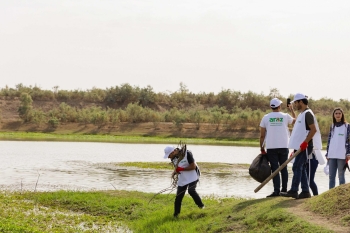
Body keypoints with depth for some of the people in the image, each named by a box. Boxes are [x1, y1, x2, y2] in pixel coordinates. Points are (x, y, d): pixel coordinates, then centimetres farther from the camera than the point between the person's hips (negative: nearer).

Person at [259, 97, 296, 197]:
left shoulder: (266, 117, 0)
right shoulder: (285, 116, 2)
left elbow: (262, 135, 0)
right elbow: (295, 120, 25)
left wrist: (261, 147, 8)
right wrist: (291, 108, 32)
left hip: (271, 147, -1)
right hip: (284, 147, 1)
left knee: (274, 169, -2)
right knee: (283, 168, 12)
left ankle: (276, 190, -11)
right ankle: (284, 189, 14)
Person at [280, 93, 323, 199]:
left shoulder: (308, 114, -11)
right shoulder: (302, 114, 20)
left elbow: (313, 130, -19)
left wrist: (305, 142, -24)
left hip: (305, 146, -10)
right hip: (300, 146, 10)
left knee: (297, 167, -12)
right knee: (301, 169, 9)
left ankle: (293, 191, -13)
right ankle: (305, 191, 10)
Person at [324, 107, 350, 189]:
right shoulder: (332, 127, 15)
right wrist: (327, 154, 11)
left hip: (342, 155, -4)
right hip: (332, 155, 4)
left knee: (341, 175, -1)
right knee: (331, 176, 5)